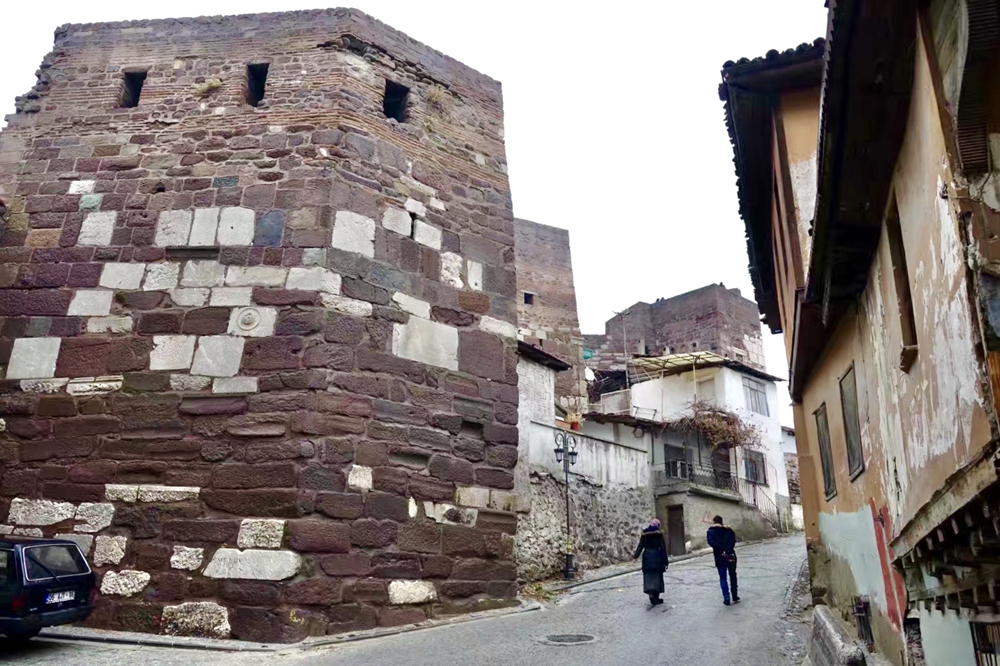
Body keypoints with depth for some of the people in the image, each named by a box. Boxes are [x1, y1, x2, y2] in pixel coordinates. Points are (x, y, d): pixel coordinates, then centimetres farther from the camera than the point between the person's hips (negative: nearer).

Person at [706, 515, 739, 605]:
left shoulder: (711, 531, 3)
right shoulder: (728, 530, 8)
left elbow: (711, 542, -13)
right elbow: (733, 540, -8)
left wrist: (721, 550, -15)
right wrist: (727, 550, -17)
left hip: (720, 557, -2)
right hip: (731, 555, 2)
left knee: (722, 578, 6)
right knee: (732, 575, 17)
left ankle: (726, 598, -1)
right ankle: (735, 597, 18)